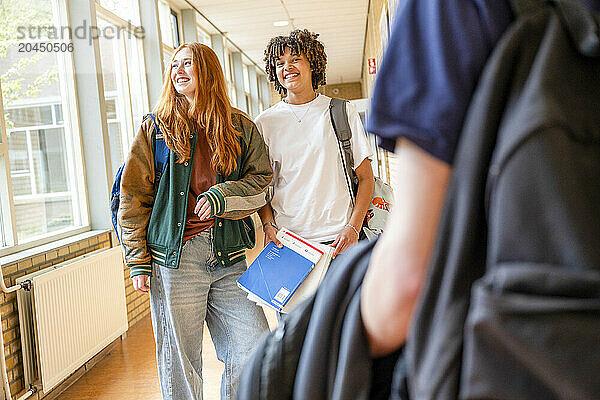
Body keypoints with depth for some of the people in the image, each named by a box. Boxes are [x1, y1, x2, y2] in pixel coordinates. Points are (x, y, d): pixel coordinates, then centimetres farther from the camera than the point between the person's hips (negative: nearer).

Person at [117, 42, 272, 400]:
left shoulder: (242, 128, 11)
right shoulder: (156, 129, 8)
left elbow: (262, 182, 7)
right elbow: (133, 197, 6)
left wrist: (221, 196, -12)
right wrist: (139, 262, 0)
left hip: (230, 256, 2)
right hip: (175, 259, -1)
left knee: (255, 356, 1)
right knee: (180, 365, 4)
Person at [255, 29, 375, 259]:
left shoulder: (343, 113, 5)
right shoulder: (265, 123, 8)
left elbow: (365, 178, 4)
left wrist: (353, 227, -8)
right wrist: (268, 225, -5)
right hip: (286, 237, 1)